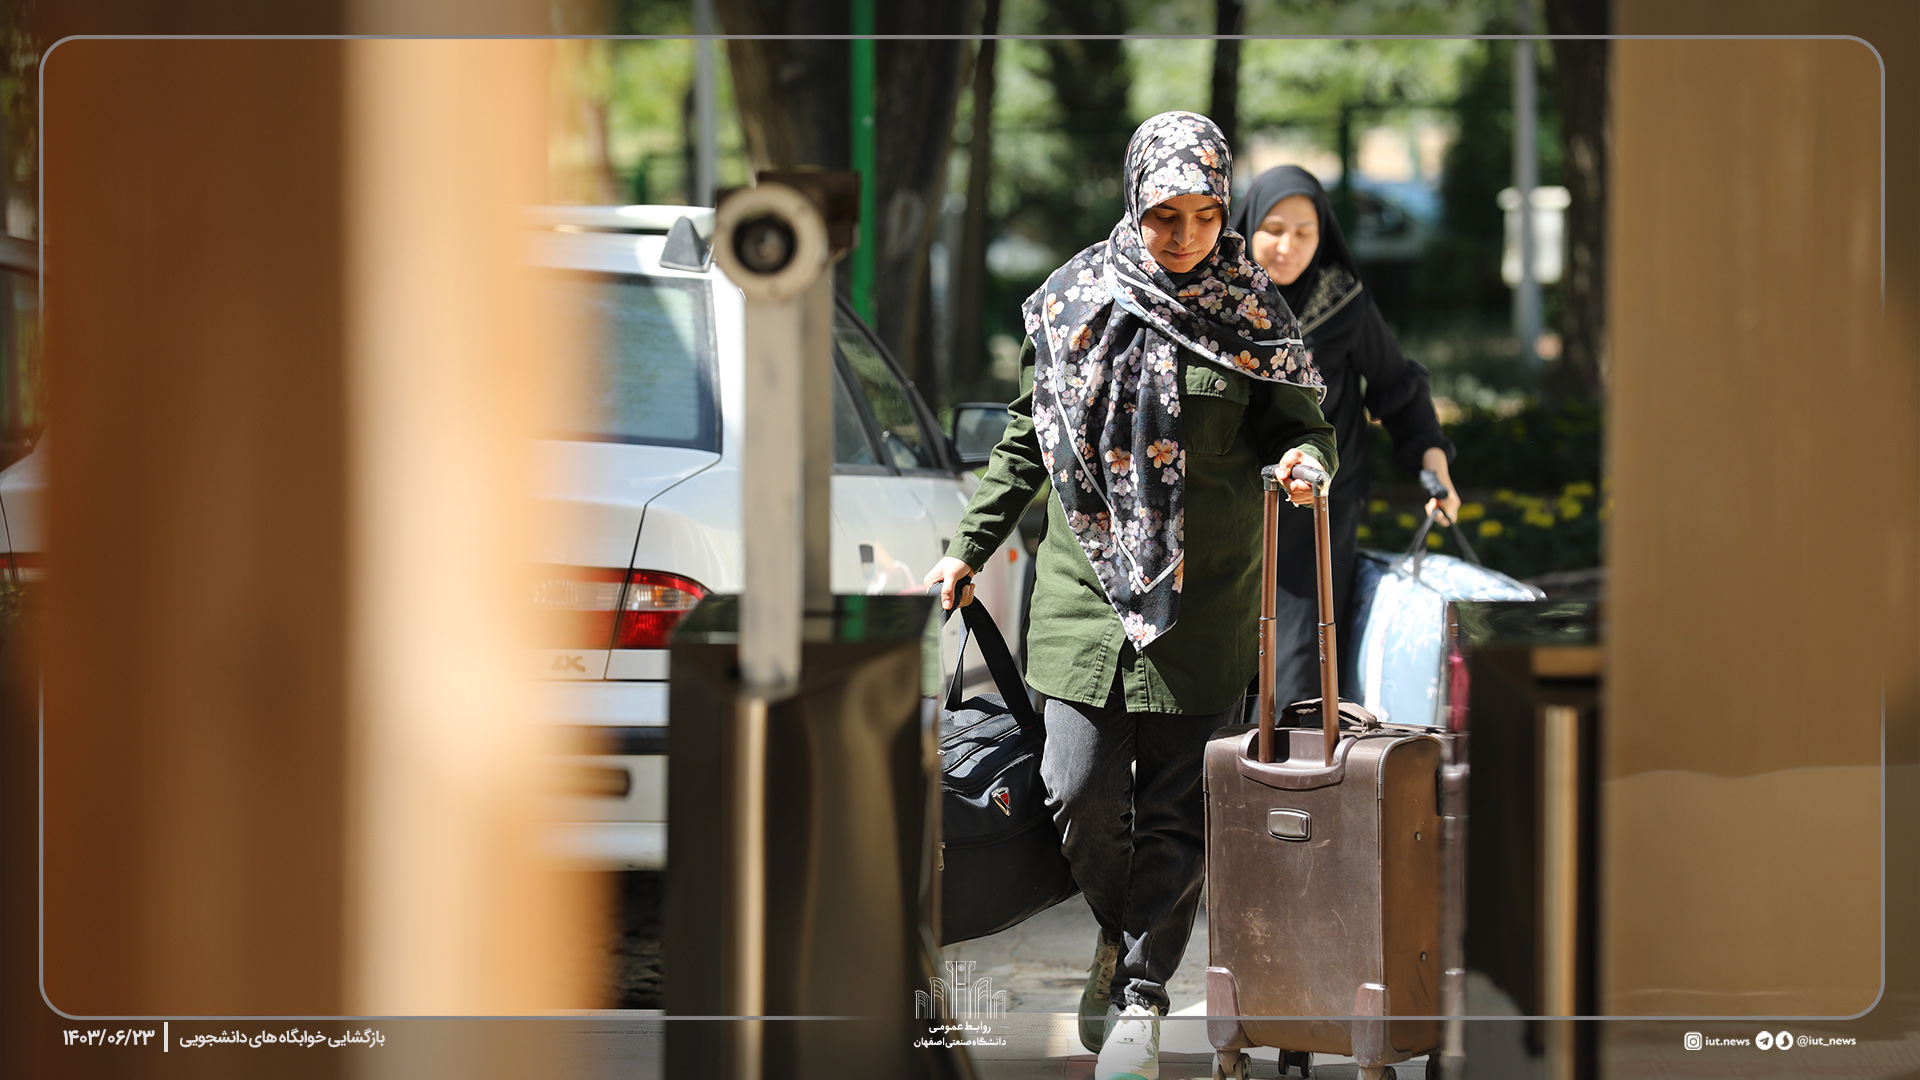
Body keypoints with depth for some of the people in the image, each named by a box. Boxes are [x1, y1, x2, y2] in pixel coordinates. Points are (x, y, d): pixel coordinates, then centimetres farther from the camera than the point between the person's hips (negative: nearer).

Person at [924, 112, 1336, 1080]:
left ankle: (1143, 991, 10)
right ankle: (1120, 932, 25)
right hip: (1087, 581, 1)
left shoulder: (1248, 311, -1)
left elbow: (1299, 420, 5)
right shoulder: (1073, 301, 3)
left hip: (1203, 596, -1)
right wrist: (969, 547, 14)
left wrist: (1306, 457, -19)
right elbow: (1027, 438, 13)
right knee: (1080, 791, -3)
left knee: (1175, 804, 0)